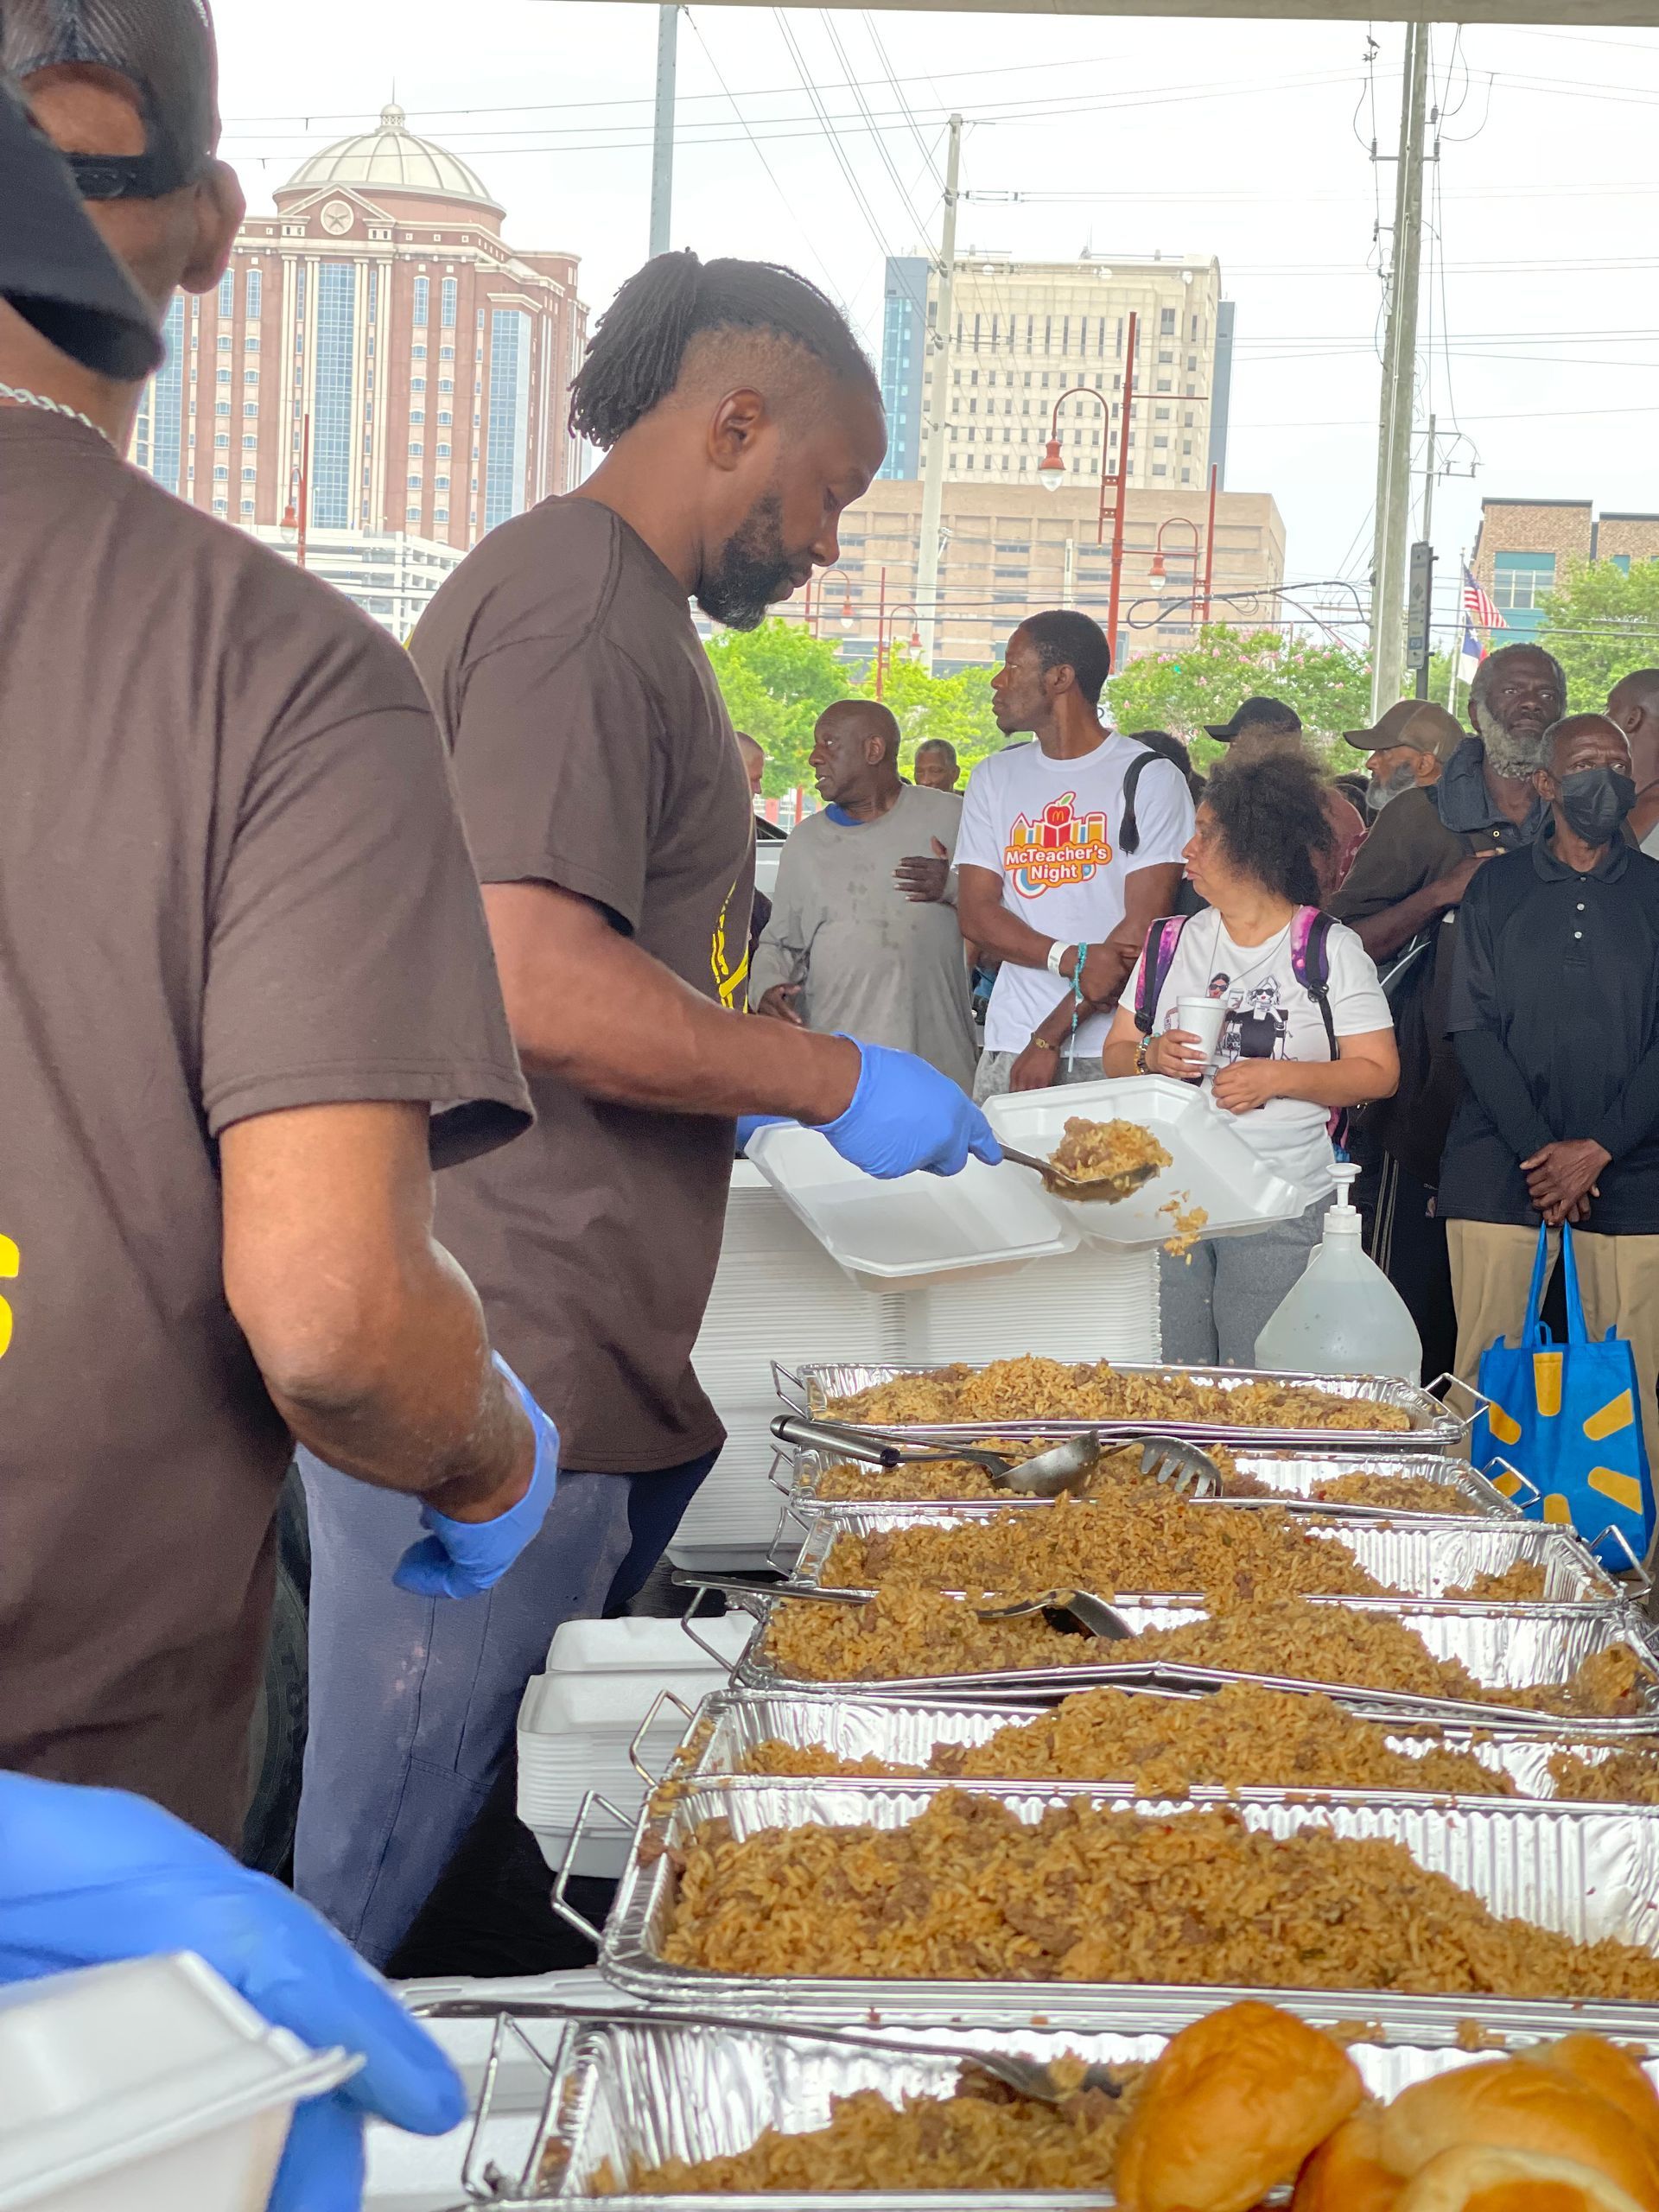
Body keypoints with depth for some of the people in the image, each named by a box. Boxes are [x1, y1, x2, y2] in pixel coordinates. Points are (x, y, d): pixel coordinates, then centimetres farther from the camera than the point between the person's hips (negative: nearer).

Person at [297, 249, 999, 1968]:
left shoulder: (606, 605, 21)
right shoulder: (582, 609, -13)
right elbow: (532, 982, -24)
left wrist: (746, 1079, 27)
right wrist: (832, 1078, -14)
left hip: (572, 1364, 11)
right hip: (502, 1379, -11)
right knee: (396, 1903, -3)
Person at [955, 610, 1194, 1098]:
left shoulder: (1151, 778, -1)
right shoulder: (994, 778, 13)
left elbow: (1143, 927, -8)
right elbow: (976, 913, 5)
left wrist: (1050, 1037, -11)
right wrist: (1072, 959, -13)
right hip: (1009, 1047, 3)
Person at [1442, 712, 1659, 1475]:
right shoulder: (1497, 887, 10)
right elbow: (1472, 1026, 3)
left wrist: (1598, 1147, -8)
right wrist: (1538, 1148, -7)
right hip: (1500, 1163, 0)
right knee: (1485, 1374, -3)